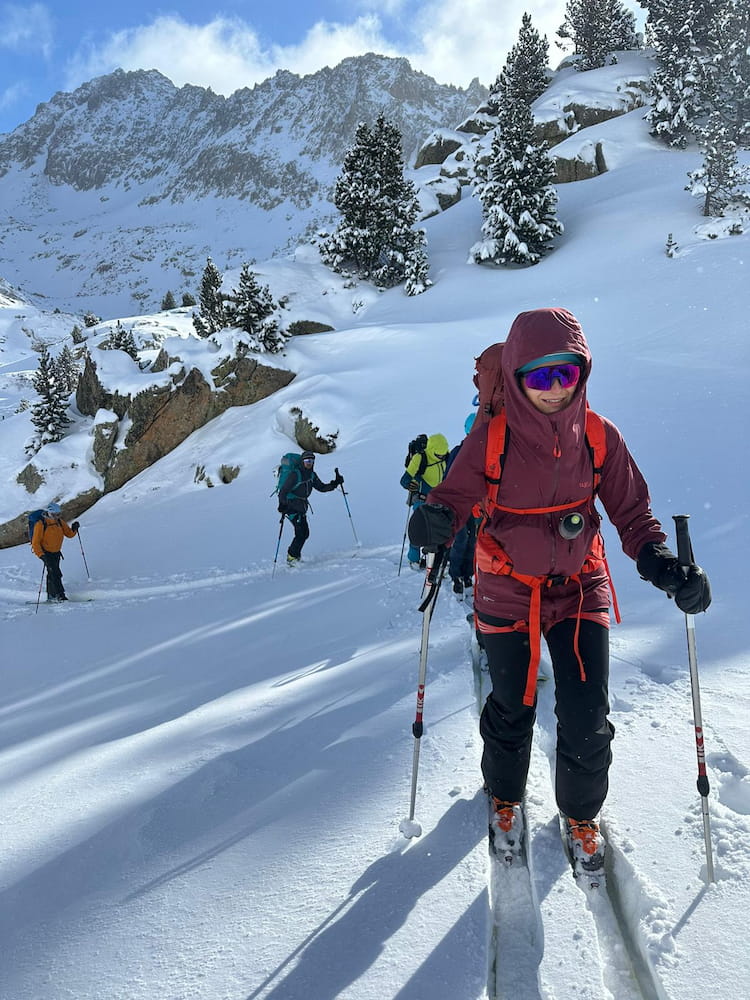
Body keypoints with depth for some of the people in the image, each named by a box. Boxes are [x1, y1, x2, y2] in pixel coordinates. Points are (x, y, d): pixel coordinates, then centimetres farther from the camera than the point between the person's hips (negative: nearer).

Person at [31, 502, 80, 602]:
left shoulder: (60, 522, -2)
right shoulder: (41, 524, -19)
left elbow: (69, 534, 3)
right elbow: (35, 542, -18)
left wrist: (74, 529, -19)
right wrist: (41, 555, -28)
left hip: (56, 553, 6)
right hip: (46, 553, -6)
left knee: (52, 574, 14)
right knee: (55, 573, -17)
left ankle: (51, 595, 23)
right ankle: (60, 594, -16)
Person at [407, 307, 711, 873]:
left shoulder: (600, 437, -8)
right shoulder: (492, 439, -14)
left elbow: (632, 511, -3)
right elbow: (457, 497, -11)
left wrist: (661, 562, -21)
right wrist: (435, 521, -35)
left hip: (580, 588, 2)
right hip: (508, 591, -1)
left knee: (588, 719, 0)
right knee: (512, 710, 11)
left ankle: (581, 814, 32)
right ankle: (505, 797, 43)